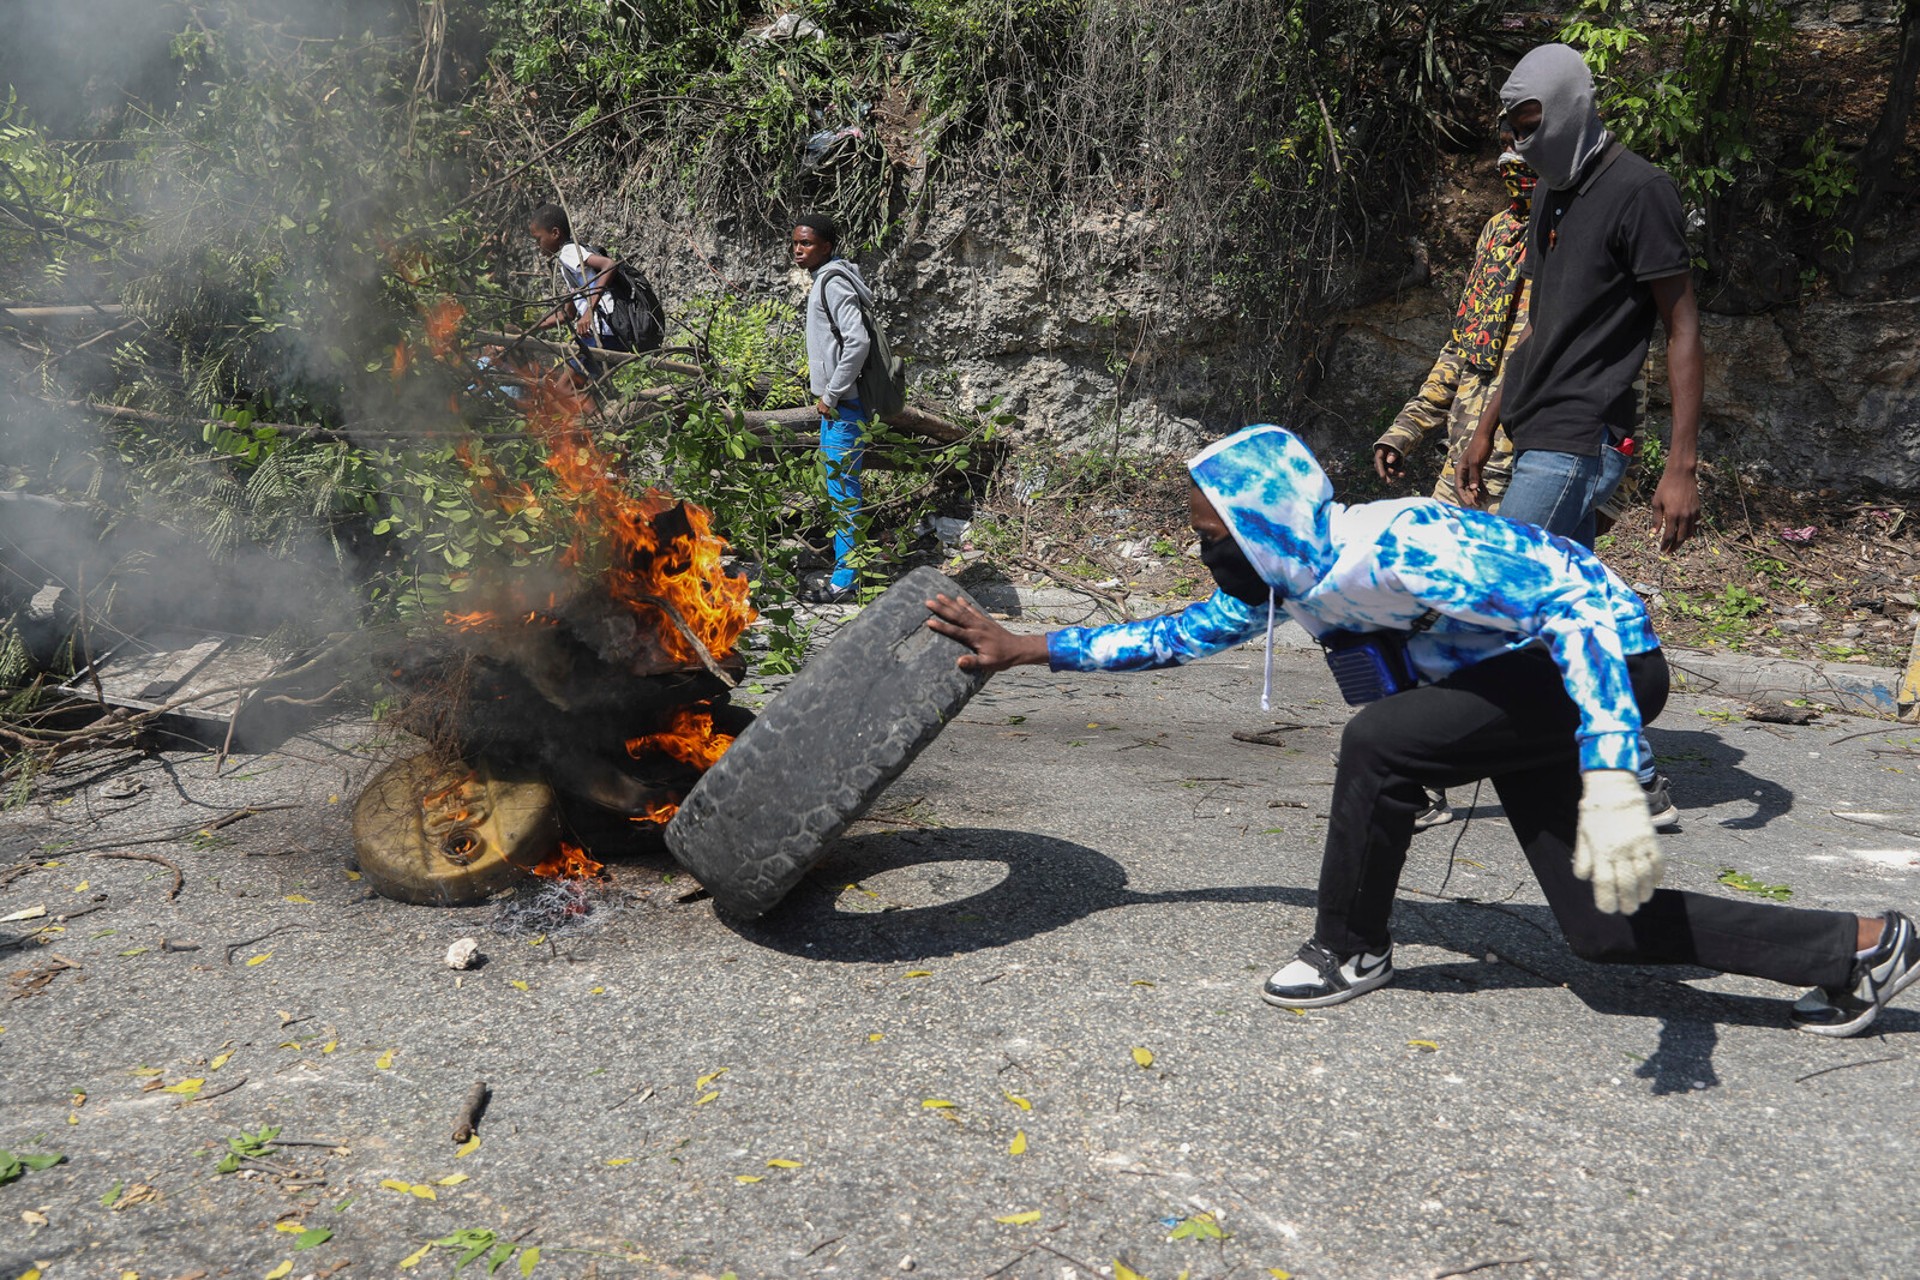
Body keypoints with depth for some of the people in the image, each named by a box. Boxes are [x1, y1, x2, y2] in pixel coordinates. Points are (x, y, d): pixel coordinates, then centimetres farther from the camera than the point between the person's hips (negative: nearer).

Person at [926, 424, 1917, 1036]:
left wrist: (1611, 782, -45)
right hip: (1521, 686, 9)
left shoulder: (1389, 549, -30)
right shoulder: (1281, 581, -2)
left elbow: (1578, 609, -36)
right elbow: (1174, 635, 11)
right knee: (1600, 928, 7)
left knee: (1380, 740, -24)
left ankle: (1351, 951, -1)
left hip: (1601, 658, -9)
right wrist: (1023, 649, 8)